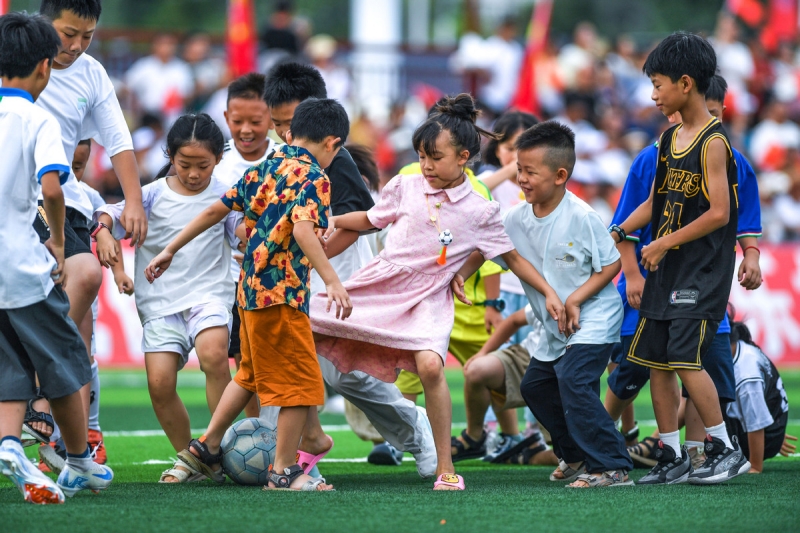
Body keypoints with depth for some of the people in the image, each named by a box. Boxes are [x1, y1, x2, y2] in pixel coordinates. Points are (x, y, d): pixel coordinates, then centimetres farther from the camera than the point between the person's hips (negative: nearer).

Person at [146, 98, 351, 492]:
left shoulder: (263, 170, 12)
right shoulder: (313, 177, -11)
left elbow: (216, 210, 14)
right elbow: (302, 229, -28)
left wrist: (170, 250, 20)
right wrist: (332, 281, -34)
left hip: (250, 286, 9)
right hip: (282, 291, -9)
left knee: (251, 374, 24)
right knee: (301, 383, 0)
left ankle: (206, 447, 28)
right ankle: (284, 471, 3)